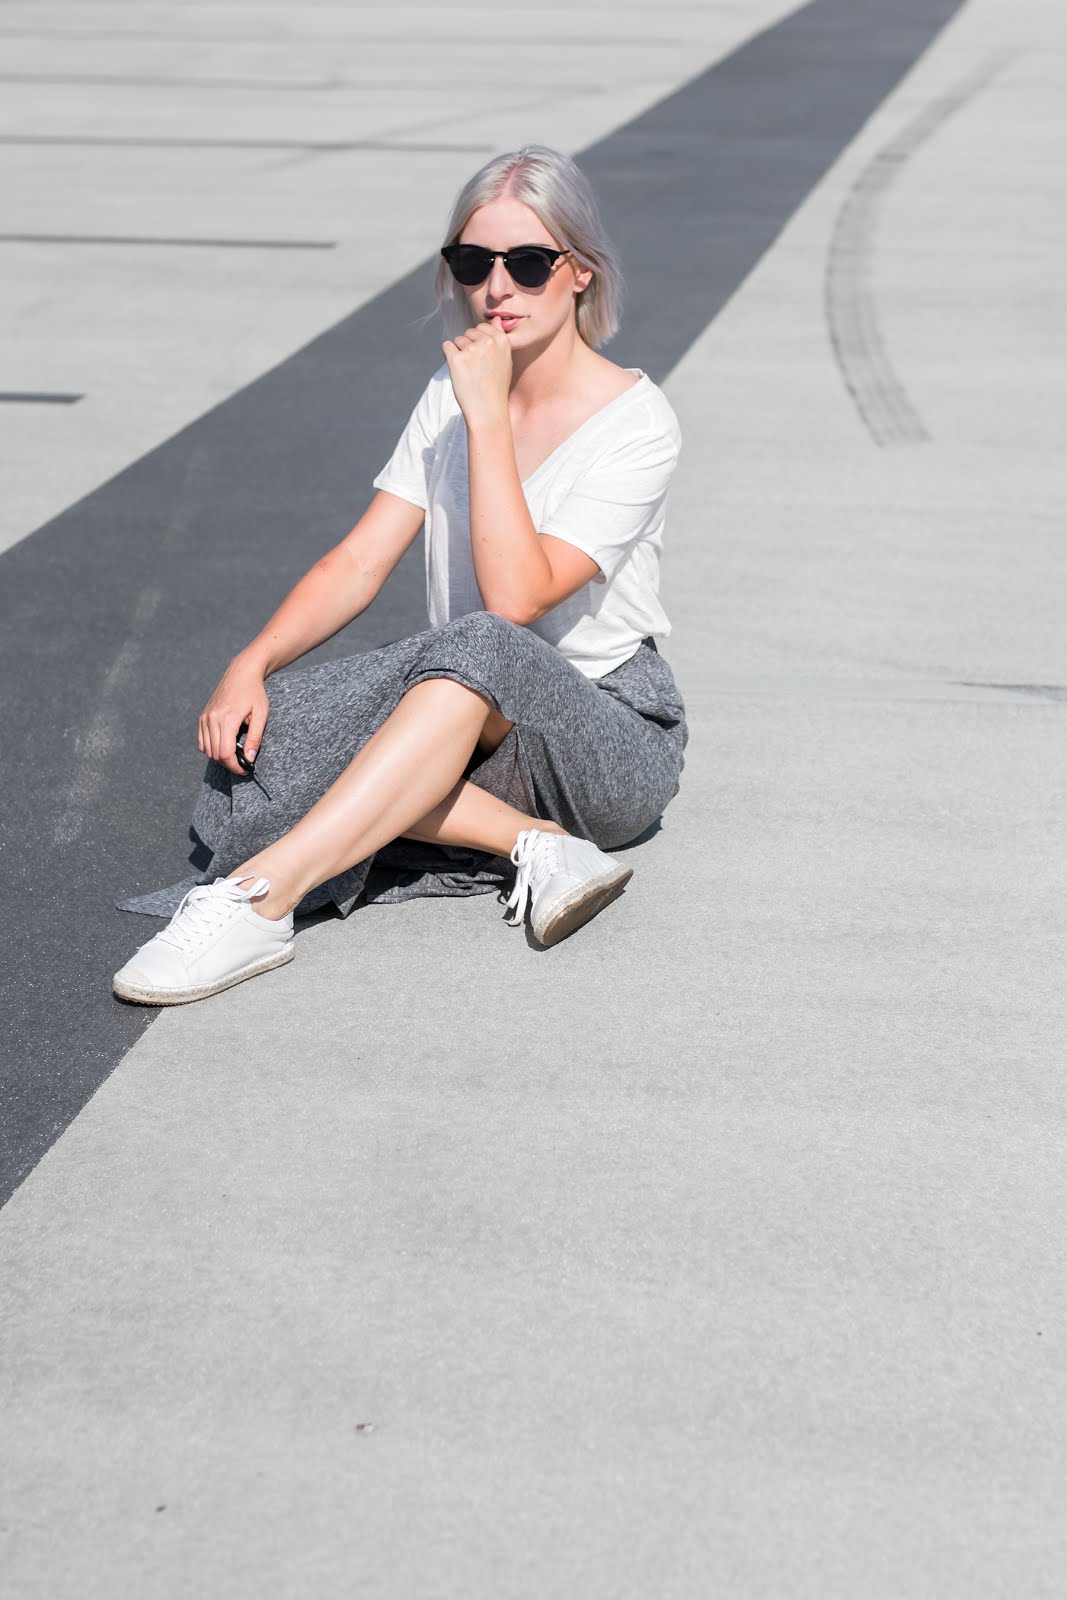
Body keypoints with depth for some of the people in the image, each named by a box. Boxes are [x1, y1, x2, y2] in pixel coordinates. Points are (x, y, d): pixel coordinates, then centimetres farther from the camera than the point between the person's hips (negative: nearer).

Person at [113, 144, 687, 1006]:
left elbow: (515, 597, -24)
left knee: (478, 649, -40)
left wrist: (487, 415, -23)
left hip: (611, 736, -5)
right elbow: (359, 561, 1)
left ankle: (259, 900, -45)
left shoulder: (637, 422, -12)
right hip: (464, 719, 6)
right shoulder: (455, 388, 7)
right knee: (260, 734, -22)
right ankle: (532, 843, -25)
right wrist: (250, 663, -14)